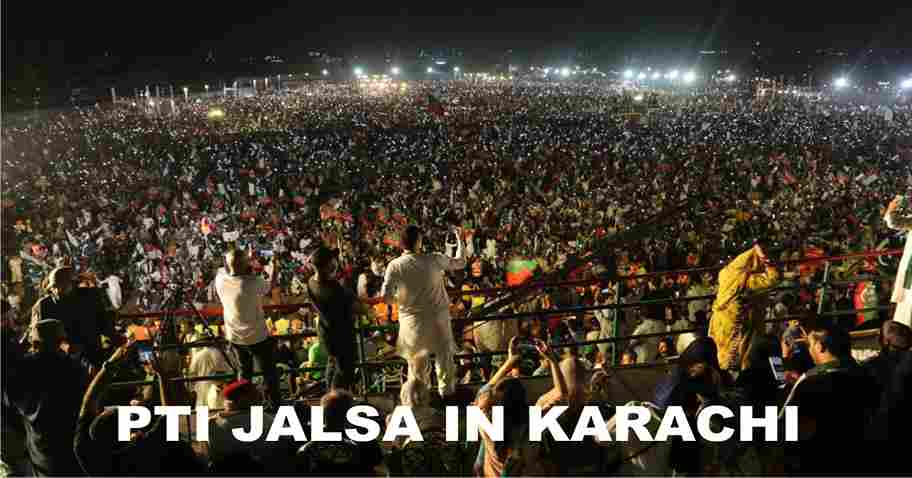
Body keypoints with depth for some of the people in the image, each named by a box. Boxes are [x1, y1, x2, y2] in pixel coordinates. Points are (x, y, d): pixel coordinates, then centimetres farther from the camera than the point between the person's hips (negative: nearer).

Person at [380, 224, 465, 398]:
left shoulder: (395, 266, -12)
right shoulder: (434, 260, -11)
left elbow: (386, 297, -15)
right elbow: (460, 262, 5)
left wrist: (400, 298, 7)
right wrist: (459, 239, 18)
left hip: (412, 321, 0)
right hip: (438, 317, 0)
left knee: (417, 363, 18)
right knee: (444, 358, 18)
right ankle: (447, 392, 28)